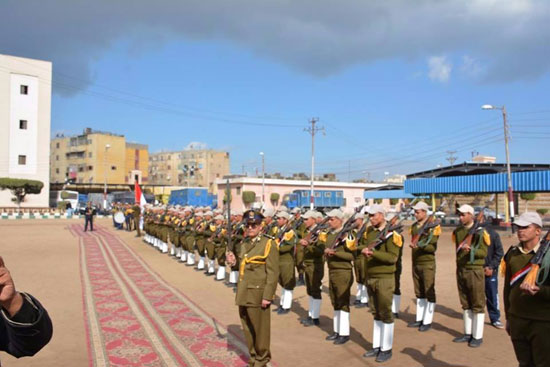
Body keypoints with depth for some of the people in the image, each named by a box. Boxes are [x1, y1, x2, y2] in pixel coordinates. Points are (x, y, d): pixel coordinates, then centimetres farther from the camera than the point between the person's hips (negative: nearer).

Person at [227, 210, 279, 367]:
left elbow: (273, 273, -13)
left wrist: (267, 296, -17)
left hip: (258, 295, -6)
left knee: (260, 329, 6)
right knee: (248, 329, 15)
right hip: (243, 294, 6)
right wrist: (234, 262, 0)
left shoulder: (269, 244, -10)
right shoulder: (244, 244, 11)